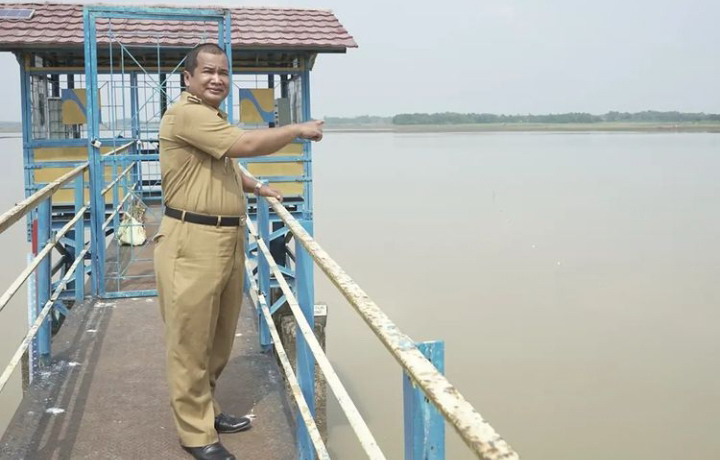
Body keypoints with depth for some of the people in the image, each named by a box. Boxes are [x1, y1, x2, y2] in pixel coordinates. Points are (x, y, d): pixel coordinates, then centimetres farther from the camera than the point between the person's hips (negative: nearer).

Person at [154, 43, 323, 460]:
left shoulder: (215, 117, 19)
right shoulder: (185, 114, -14)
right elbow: (246, 144, -24)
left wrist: (257, 187, 27)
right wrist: (299, 129, -12)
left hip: (229, 238, 10)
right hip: (192, 241, -10)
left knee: (220, 336, 18)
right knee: (191, 339, 1)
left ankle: (207, 409, 34)